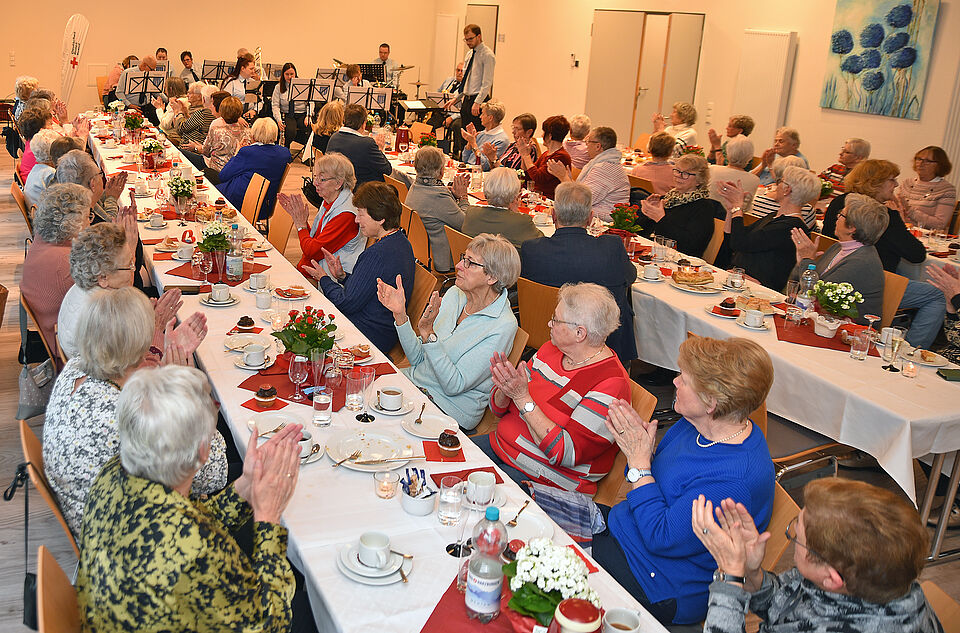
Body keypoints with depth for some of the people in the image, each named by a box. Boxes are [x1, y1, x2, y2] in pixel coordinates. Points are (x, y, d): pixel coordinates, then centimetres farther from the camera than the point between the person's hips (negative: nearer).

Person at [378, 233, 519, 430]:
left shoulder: (502, 326, -18)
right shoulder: (454, 294, 3)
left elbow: (454, 385, -20)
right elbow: (417, 358, 4)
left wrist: (428, 334, -28)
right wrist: (400, 314, -10)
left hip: (452, 409, -6)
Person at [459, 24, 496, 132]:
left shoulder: (487, 55, -10)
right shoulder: (469, 54, 15)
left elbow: (487, 83, -17)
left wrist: (477, 103, -23)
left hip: (479, 100, -8)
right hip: (466, 100, 8)